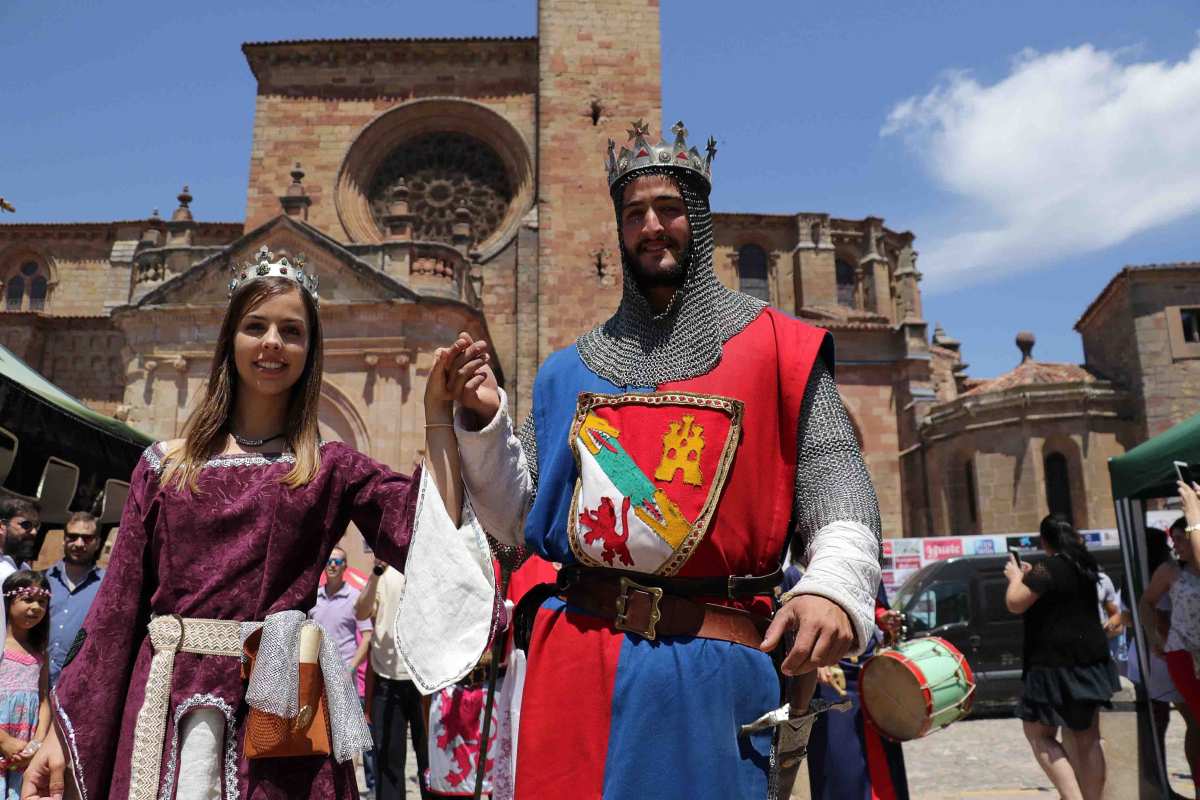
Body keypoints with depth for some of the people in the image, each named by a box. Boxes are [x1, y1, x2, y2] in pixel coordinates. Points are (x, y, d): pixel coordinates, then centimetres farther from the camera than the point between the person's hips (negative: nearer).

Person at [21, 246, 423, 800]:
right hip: (165, 705, 2)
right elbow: (117, 603, 6)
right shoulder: (164, 464, 7)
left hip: (276, 706, -1)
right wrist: (63, 732, 3)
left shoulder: (331, 467, 2)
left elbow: (428, 530, -13)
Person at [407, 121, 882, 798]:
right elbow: (516, 520, 14)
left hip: (711, 664, -2)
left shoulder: (778, 351, 4)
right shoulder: (572, 370, 13)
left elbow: (836, 495, -3)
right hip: (574, 658, 3)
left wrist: (835, 585, -22)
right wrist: (484, 418, 0)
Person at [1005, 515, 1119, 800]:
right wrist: (1030, 576, 23)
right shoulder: (1084, 565, 10)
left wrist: (1016, 576, -3)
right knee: (1086, 739, 13)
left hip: (1057, 665, -9)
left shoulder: (1049, 568, -18)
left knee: (1039, 733, 2)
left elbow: (1015, 603, -18)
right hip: (1090, 660, 9)